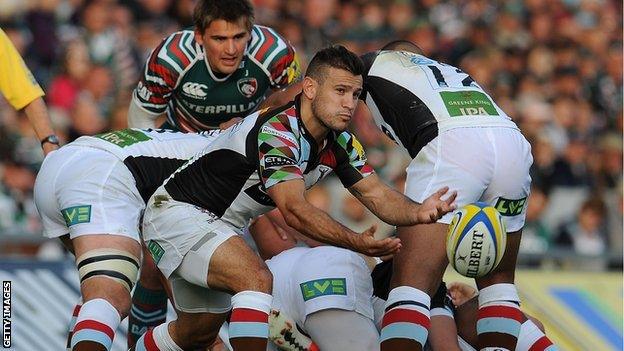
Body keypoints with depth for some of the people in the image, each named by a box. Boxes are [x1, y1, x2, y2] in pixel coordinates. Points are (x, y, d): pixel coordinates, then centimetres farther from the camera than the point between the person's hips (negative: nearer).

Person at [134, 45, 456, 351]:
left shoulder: (339, 142, -2)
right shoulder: (277, 131, -30)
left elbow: (377, 196, -8)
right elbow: (294, 209, -38)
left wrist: (419, 212, -29)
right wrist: (355, 242, -50)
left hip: (217, 225, 10)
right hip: (178, 212, -10)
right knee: (258, 280, -32)